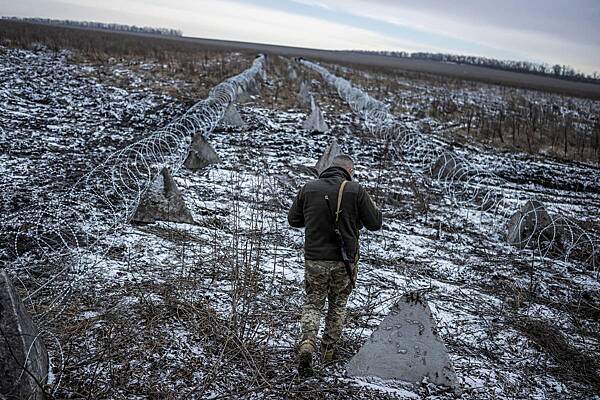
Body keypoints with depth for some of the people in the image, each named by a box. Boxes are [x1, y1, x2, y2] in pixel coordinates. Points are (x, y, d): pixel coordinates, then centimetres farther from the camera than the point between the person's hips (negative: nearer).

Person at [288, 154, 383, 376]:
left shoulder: (308, 188, -1)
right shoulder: (355, 190, -8)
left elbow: (293, 220, 8)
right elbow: (375, 224, -2)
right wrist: (375, 208, 18)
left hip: (314, 259, 1)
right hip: (344, 261, -1)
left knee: (312, 303, 14)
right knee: (338, 305, 19)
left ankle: (307, 344, -6)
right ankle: (329, 349, 27)